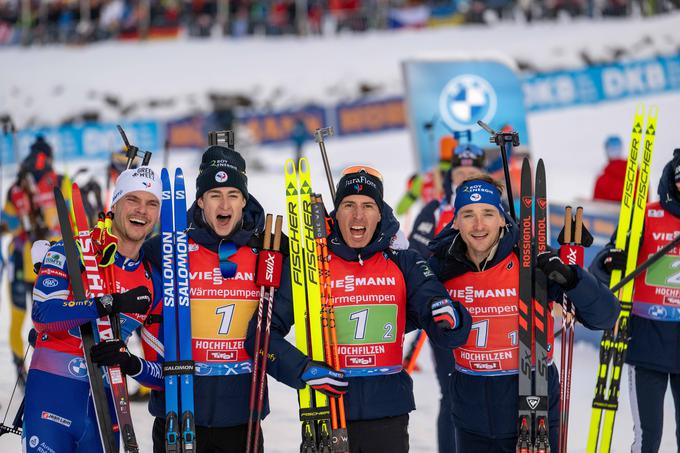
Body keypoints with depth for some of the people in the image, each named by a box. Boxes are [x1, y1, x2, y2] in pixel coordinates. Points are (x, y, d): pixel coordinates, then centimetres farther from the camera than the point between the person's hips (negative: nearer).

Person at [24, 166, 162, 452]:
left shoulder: (155, 283, 9)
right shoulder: (71, 252, -3)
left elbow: (164, 371, 11)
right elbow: (43, 315, -18)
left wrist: (131, 364, -11)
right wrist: (111, 303, -26)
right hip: (53, 396, -5)